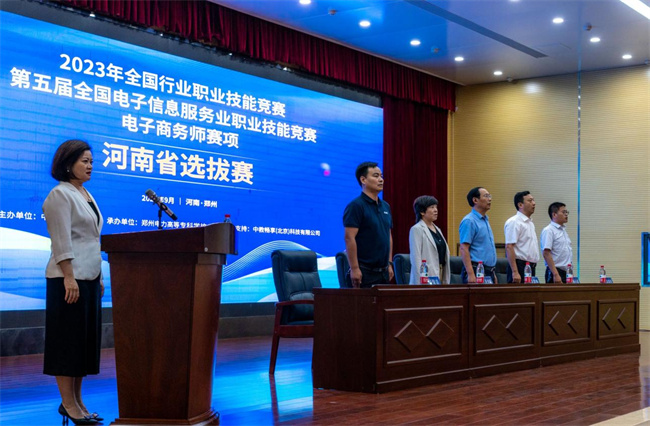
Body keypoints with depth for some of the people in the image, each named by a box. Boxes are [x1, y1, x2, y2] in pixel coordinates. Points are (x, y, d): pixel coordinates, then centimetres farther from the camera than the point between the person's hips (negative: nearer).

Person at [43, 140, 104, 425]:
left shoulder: (85, 195, 18)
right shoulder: (60, 195, -9)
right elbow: (62, 241, -17)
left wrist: (99, 277, 18)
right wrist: (69, 277, -23)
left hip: (89, 277, 9)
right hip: (69, 278, -9)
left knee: (86, 340, 10)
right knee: (69, 340, -4)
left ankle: (77, 401, 16)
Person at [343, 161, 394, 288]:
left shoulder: (385, 206, 15)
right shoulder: (356, 206, -10)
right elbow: (349, 238, -16)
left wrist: (389, 264, 15)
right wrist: (354, 268, -20)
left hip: (383, 272, 8)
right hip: (364, 272, -8)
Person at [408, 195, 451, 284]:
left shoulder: (437, 229, 18)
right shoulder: (417, 230, -5)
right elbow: (416, 258, -12)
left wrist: (446, 281, 14)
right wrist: (419, 282, -19)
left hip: (440, 276, 7)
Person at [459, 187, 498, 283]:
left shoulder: (485, 220, 17)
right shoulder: (469, 221, -10)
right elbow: (464, 249, -17)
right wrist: (470, 274, -24)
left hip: (489, 271, 9)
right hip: (476, 271, -9)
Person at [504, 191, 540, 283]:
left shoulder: (530, 223, 18)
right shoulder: (514, 222, -11)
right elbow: (509, 247, -19)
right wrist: (515, 272, -25)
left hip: (531, 268, 9)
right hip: (520, 266, -9)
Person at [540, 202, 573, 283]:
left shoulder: (564, 230, 18)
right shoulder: (548, 231, -10)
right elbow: (546, 254, -18)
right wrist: (556, 274, -23)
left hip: (567, 272, 8)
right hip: (556, 271, -8)